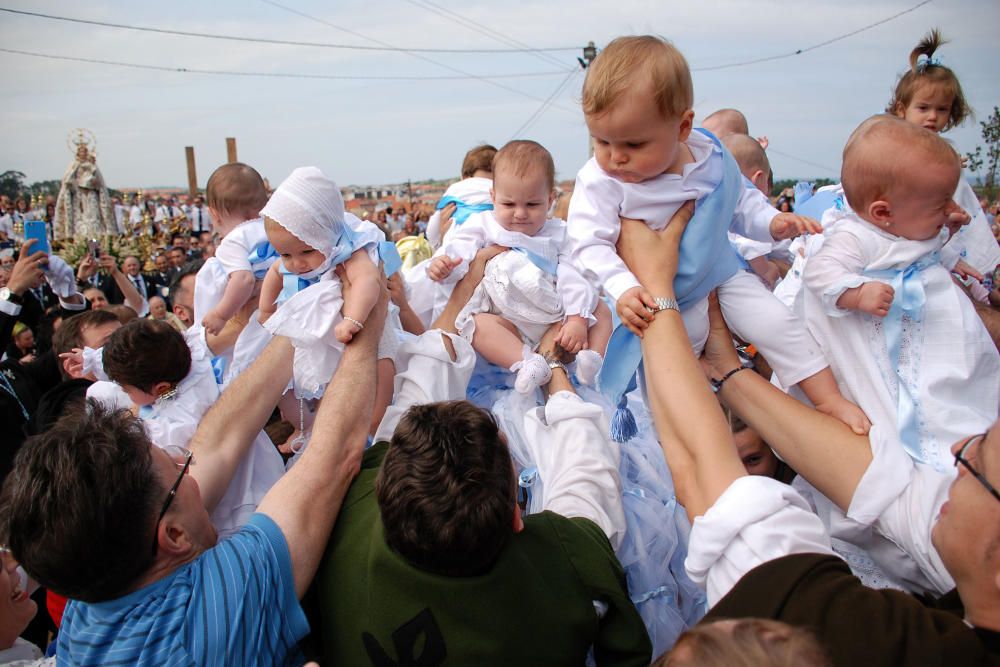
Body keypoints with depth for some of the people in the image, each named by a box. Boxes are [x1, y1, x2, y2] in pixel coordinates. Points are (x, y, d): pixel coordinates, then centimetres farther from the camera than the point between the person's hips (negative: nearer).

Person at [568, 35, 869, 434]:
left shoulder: (713, 158, -8)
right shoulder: (599, 181, -21)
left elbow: (741, 203, 9)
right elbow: (589, 244, -25)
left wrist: (772, 223, -8)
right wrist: (622, 288, -38)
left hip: (722, 278, 3)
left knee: (780, 326, 1)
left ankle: (831, 401, 18)